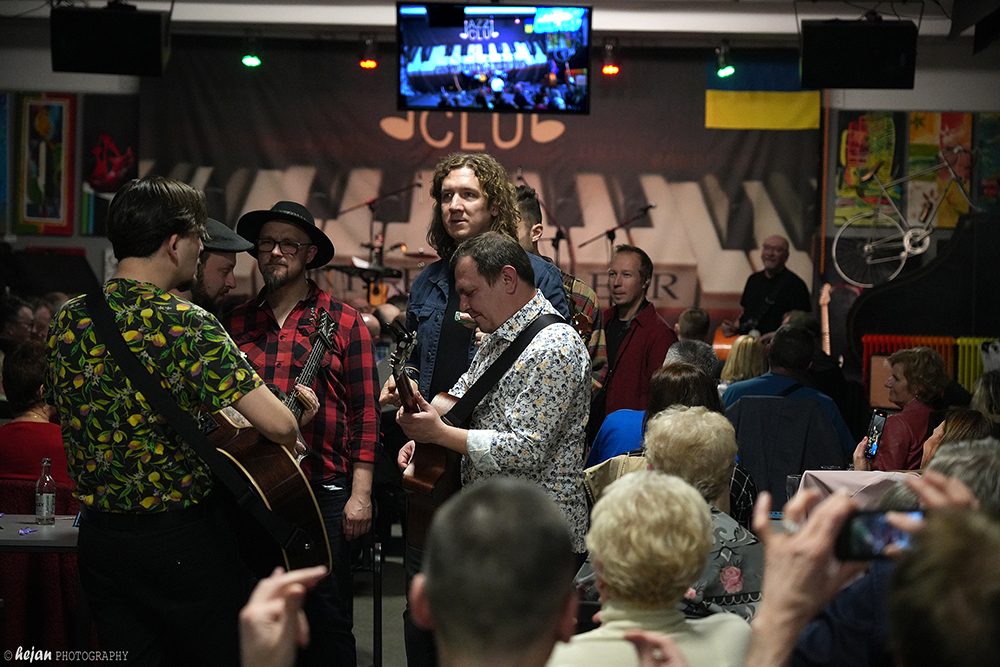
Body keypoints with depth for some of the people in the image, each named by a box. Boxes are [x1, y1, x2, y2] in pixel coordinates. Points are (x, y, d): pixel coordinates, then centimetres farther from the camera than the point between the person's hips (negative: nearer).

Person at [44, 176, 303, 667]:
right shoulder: (185, 323, -18)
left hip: (98, 538, 6)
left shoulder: (68, 321, 1)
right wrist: (293, 440, -1)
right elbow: (277, 425, -26)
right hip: (184, 539, -6)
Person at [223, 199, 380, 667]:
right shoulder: (235, 324, 11)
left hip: (324, 490, -3)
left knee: (327, 619, 1)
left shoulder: (343, 322, 3)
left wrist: (360, 493, -7)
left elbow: (365, 412, 0)